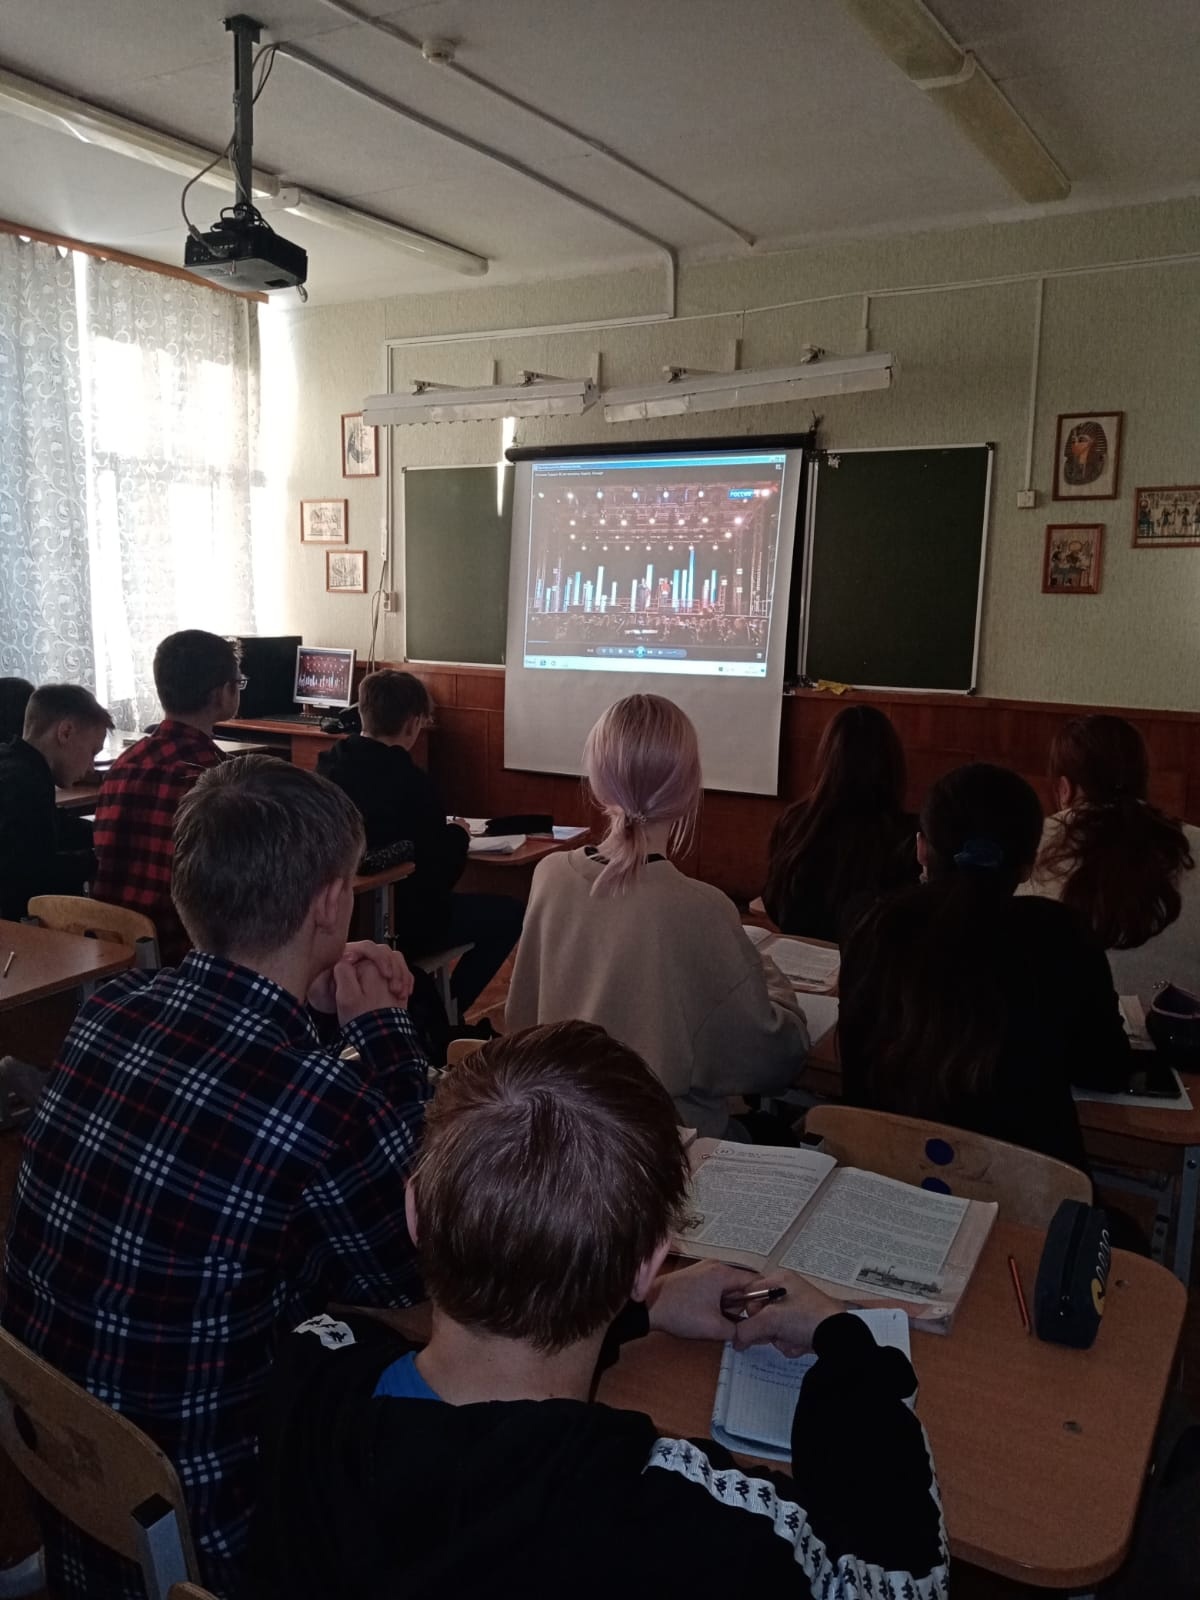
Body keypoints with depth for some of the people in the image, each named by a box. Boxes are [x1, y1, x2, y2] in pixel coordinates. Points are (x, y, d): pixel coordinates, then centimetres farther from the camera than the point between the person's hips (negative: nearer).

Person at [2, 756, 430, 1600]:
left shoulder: (112, 1006, -9)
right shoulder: (327, 1103, -31)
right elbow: (420, 1278, -10)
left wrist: (320, 1019, 0)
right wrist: (384, 1033, -9)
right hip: (180, 1528, -6)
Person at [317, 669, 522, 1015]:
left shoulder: (327, 765, -4)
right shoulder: (413, 784, -24)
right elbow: (439, 879, -16)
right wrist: (457, 835, 3)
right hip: (394, 924, -8)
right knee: (509, 912, 6)